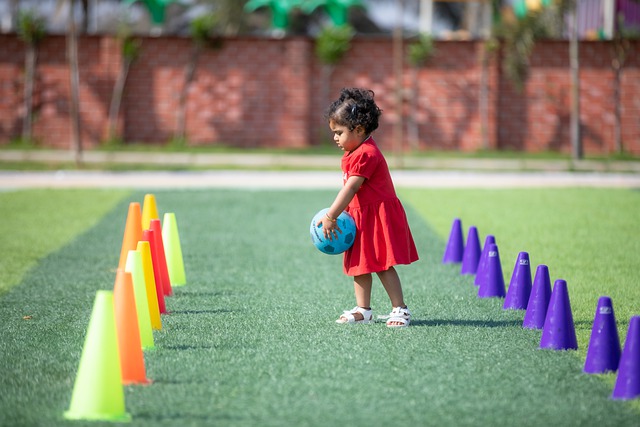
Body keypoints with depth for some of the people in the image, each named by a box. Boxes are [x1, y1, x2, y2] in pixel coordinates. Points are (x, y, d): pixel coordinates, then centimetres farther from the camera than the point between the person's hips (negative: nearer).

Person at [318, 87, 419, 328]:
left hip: (379, 216, -10)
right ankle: (363, 310, 16)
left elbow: (351, 188, -24)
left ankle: (400, 309, -3)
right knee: (359, 264, 10)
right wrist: (333, 215, 8)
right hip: (360, 217, 10)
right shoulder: (353, 154, 13)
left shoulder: (366, 154, -20)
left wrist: (330, 217, -23)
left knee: (383, 265, -9)